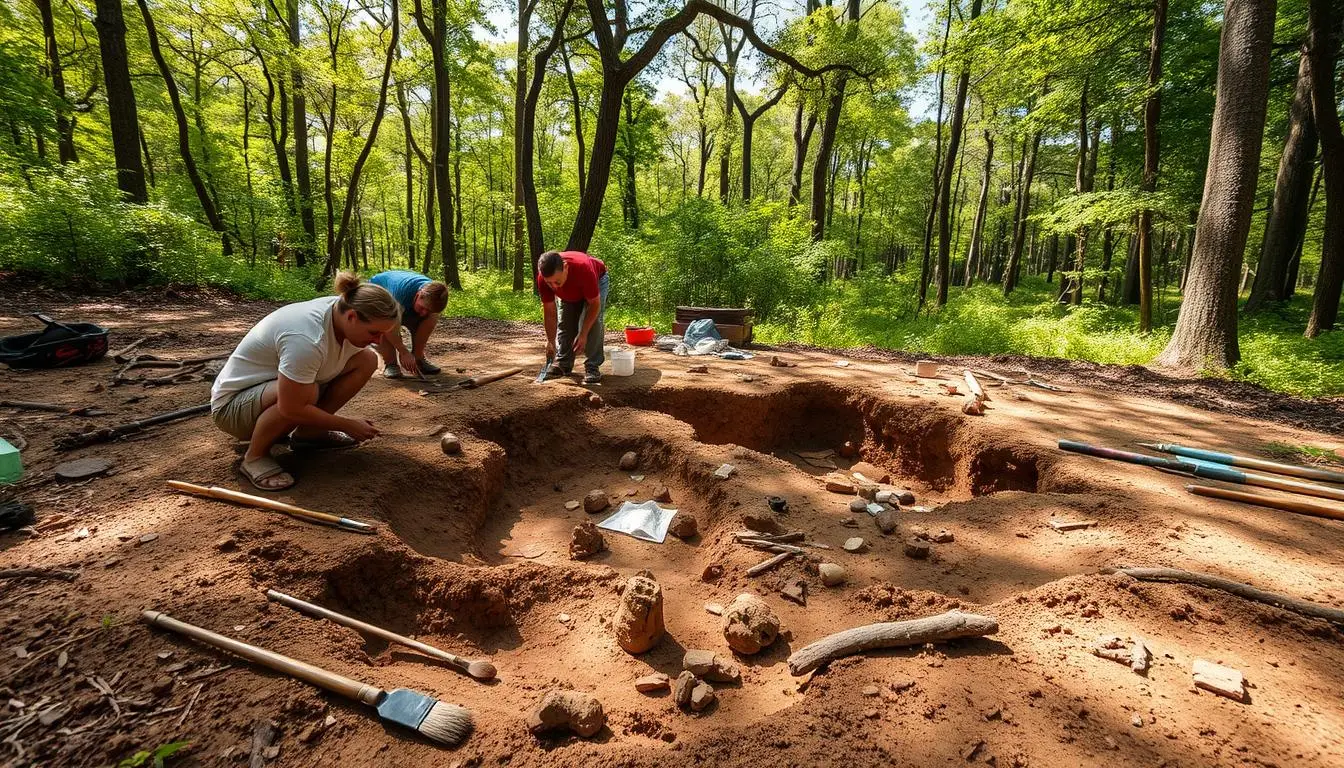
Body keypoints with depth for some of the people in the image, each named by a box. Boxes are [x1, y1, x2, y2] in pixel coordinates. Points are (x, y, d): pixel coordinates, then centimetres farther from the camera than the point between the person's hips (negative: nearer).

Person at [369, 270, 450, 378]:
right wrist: (404, 353, -41)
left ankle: (418, 358, -8)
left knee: (431, 318, -23)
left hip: (407, 303, 4)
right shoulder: (401, 291, -45)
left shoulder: (433, 293, -28)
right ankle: (390, 363, -18)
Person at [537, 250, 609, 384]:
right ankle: (562, 364, 9)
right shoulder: (543, 278, -33)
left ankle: (592, 367, -13)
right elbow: (549, 311, -21)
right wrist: (550, 341, -22)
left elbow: (594, 304, -34)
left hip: (597, 280, -4)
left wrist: (583, 334, -35)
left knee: (593, 322, -19)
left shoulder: (583, 268, -46)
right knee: (564, 323, -3)